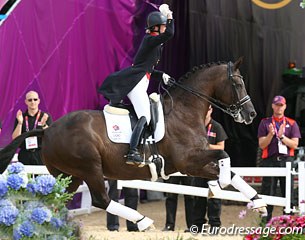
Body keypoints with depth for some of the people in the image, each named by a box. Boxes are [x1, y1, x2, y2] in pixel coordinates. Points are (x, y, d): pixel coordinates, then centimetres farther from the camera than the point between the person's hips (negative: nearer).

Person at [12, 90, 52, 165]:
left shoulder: (46, 117, 3)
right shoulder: (20, 117, 7)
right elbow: (15, 138, 1)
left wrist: (44, 125, -21)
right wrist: (20, 123, -12)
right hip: (24, 155, 1)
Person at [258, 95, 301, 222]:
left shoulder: (292, 124, 13)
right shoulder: (265, 123, 11)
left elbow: (294, 144, 3)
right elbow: (262, 145, 4)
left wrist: (282, 136, -11)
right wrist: (271, 134, -13)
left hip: (287, 160, 1)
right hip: (270, 161, -1)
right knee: (268, 192, -3)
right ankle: (266, 220, 0)